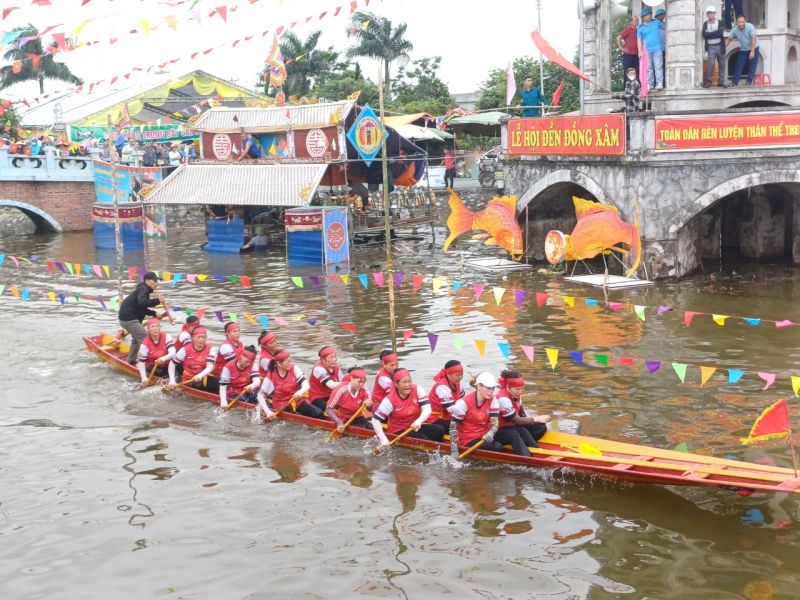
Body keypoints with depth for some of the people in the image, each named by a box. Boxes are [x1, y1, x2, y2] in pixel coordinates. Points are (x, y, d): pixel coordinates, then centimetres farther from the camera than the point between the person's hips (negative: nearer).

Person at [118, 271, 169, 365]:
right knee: (144, 338, -15)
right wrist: (157, 301, -41)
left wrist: (154, 313, 12)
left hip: (128, 317, 11)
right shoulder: (143, 289, -15)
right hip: (129, 319, -11)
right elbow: (142, 302, -36)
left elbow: (143, 309, 23)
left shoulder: (143, 290, 17)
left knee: (137, 338, 26)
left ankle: (131, 360, 39)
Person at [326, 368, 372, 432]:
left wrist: (369, 404, -22)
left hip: (357, 418, 5)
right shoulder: (341, 390, -21)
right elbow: (328, 409, -18)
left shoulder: (362, 390, -5)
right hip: (343, 420, -5)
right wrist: (339, 422, -30)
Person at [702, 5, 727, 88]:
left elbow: (721, 33, -14)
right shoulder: (705, 24, 5)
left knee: (721, 65, 4)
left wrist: (710, 34, -11)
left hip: (720, 46, 1)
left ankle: (721, 82, 12)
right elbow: (704, 34, -9)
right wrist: (716, 33, -11)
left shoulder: (720, 22, 2)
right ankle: (708, 82, -10)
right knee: (711, 64, -13)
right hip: (711, 47, -1)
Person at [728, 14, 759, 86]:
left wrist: (752, 52, -33)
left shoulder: (750, 27, -24)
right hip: (743, 50, 3)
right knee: (738, 67, -1)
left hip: (753, 49, -3)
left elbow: (753, 39, -28)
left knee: (752, 67, -2)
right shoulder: (735, 30, -12)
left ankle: (749, 82, 5)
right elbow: (729, 40, 0)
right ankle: (735, 83, 3)